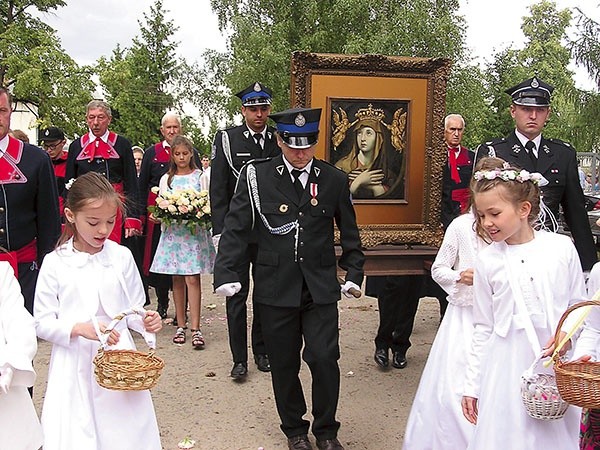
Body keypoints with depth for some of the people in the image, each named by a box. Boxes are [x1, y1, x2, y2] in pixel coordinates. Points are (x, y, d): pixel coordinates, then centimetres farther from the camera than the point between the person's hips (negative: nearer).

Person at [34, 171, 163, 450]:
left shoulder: (122, 257, -1)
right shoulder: (56, 263, -6)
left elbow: (133, 309, 7)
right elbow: (42, 323, -4)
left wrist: (145, 321, -15)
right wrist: (80, 328, -21)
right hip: (74, 366, -1)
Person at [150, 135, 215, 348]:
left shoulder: (200, 176, 8)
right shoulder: (166, 179, 13)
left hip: (195, 231, -2)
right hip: (173, 232, 2)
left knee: (192, 278, -9)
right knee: (177, 280, 5)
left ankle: (195, 328, -9)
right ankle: (180, 326, 12)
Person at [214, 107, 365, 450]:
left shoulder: (334, 179, 2)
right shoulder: (257, 176, -3)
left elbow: (349, 232, 12)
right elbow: (236, 227, -2)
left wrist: (354, 273, 9)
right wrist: (227, 274, -9)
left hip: (320, 288, 0)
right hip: (276, 289, 0)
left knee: (325, 358, -5)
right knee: (284, 364, 11)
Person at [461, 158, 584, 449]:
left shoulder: (562, 248, -3)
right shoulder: (488, 260, -2)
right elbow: (483, 328, 4)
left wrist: (567, 335, -14)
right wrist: (471, 385, 5)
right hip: (507, 367, 0)